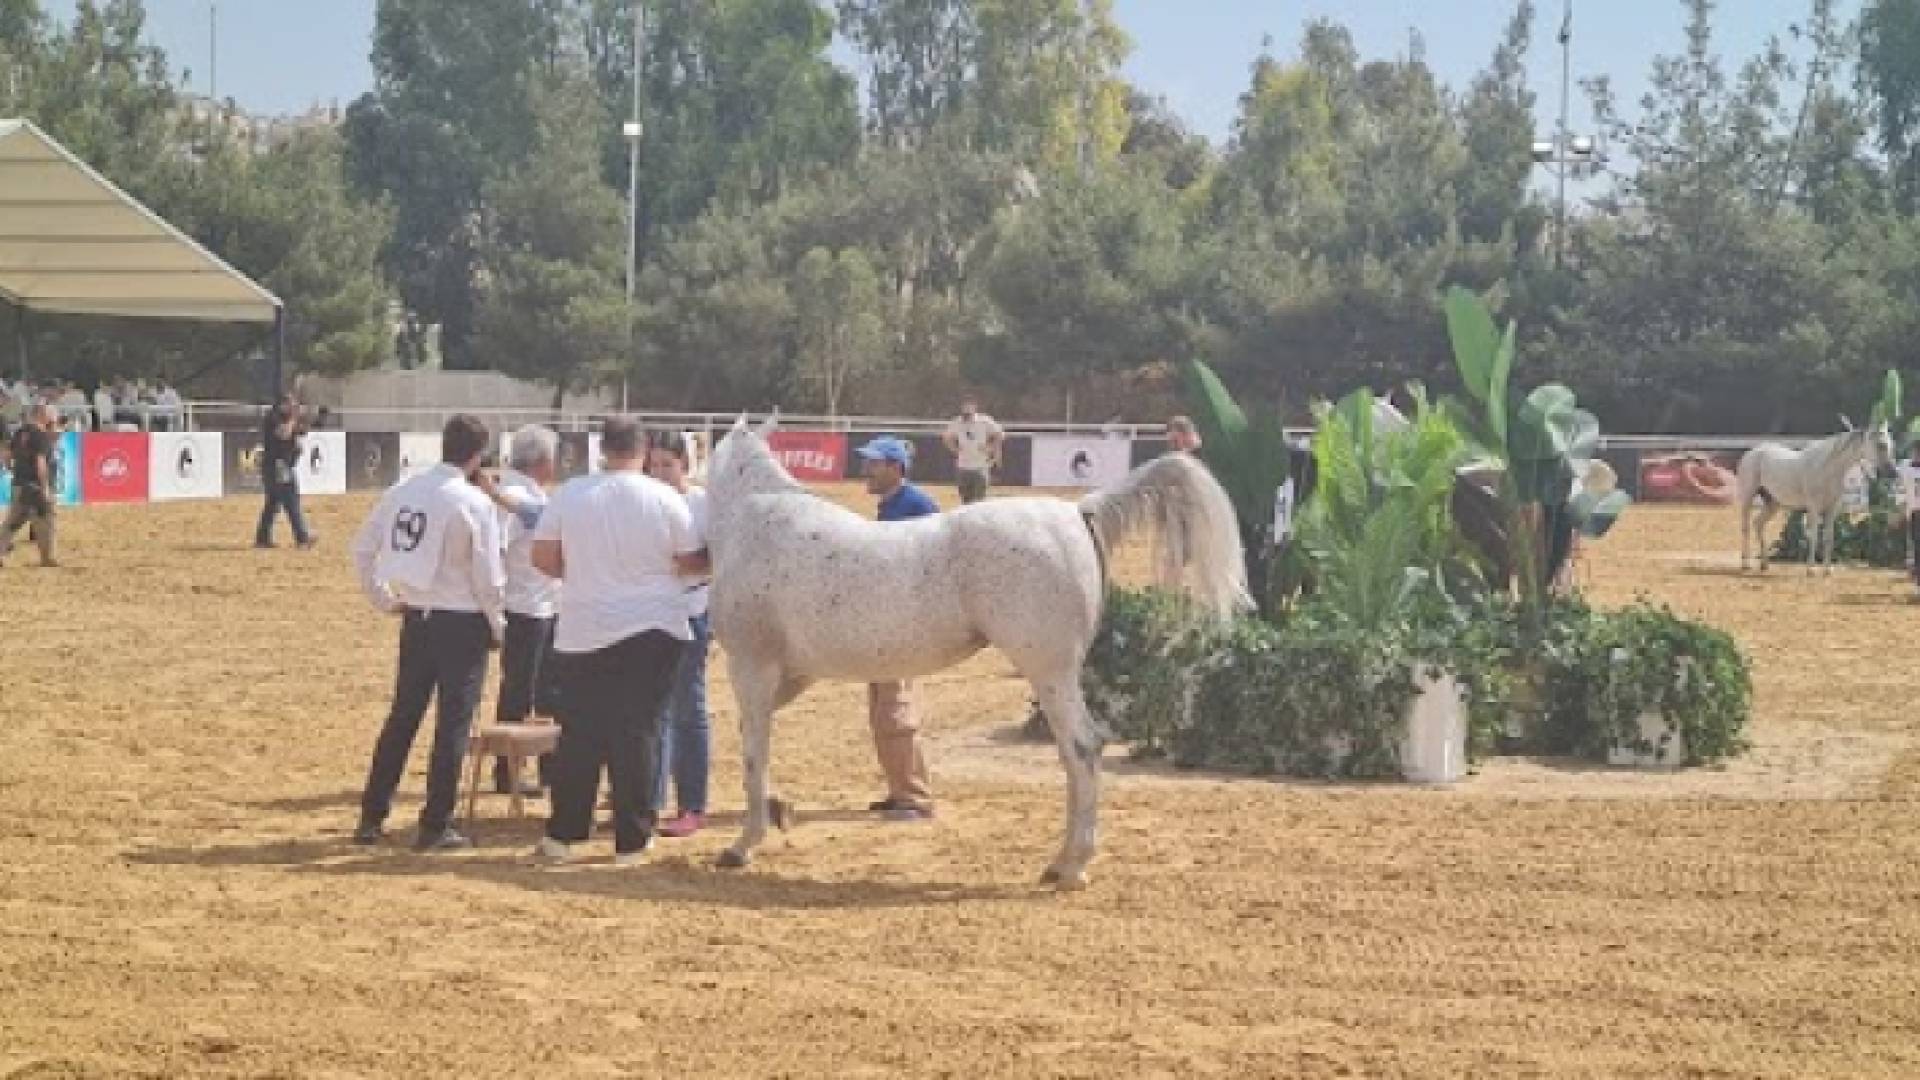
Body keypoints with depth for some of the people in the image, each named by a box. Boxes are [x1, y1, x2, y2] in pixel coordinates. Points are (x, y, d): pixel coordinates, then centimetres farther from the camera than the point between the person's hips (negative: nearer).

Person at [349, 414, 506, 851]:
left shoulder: (402, 491, 2)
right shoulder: (474, 503, -15)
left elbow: (363, 548, 8)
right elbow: (487, 575, -13)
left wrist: (385, 599, 17)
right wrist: (497, 624, 2)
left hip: (416, 618, 6)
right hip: (462, 622, -5)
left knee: (402, 717, 15)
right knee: (453, 724, 3)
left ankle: (371, 817, 18)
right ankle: (435, 827, 6)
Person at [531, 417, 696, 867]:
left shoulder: (570, 494, -3)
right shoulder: (665, 499, -7)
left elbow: (542, 557, 0)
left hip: (585, 631, 2)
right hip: (653, 628, -2)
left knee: (579, 735, 9)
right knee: (638, 735, 4)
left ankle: (561, 836, 12)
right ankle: (631, 842, 5)